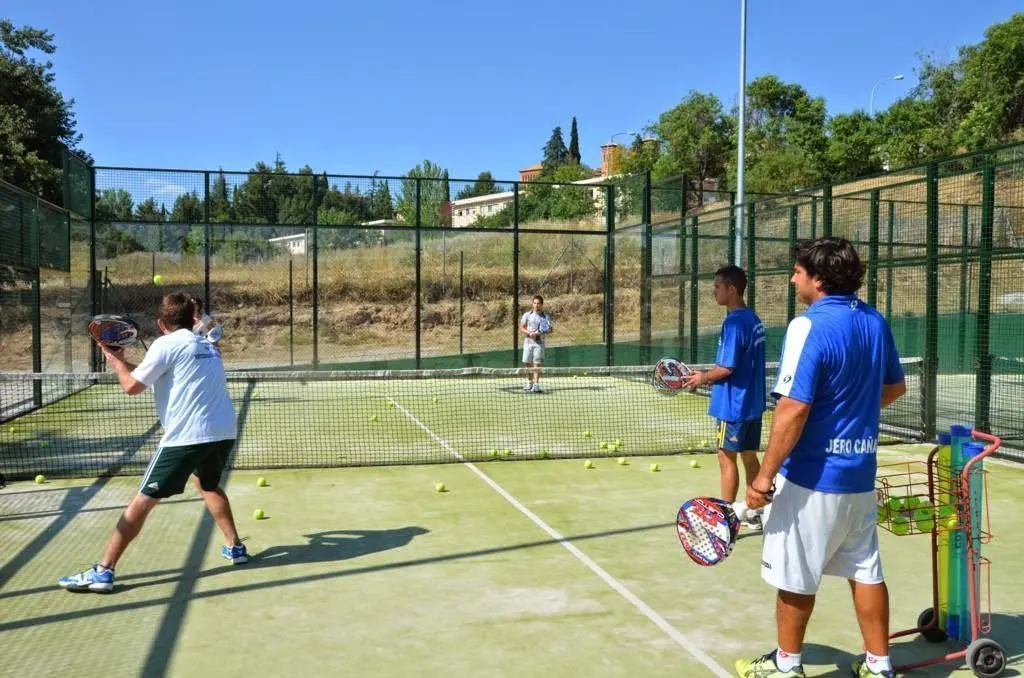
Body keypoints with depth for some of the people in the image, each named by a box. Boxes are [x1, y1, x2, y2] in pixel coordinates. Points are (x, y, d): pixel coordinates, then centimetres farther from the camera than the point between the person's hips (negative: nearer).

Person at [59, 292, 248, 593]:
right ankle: (235, 546, 32)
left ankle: (103, 571, 2)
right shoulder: (208, 346, 20)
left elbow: (132, 386, -3)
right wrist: (125, 363, 30)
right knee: (208, 484, 32)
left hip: (188, 436, -7)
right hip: (224, 431, 7)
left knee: (143, 501, 1)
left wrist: (116, 360, 14)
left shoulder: (166, 344, -3)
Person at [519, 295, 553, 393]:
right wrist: (529, 333, -11)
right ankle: (529, 383, 22)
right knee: (528, 363, 6)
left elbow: (550, 329, 2)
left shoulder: (546, 316, 4)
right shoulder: (527, 315, 7)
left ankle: (536, 385, -11)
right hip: (528, 341, 2)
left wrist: (541, 333, -16)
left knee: (537, 364, -10)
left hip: (539, 342, -2)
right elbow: (521, 328, 6)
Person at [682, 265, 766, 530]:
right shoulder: (754, 319, 8)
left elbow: (726, 368, -21)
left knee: (727, 459, 0)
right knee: (749, 457, 14)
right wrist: (711, 377, 15)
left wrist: (703, 377, -4)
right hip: (753, 402, 9)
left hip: (734, 405, -9)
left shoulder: (734, 322, -19)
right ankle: (753, 513, 23)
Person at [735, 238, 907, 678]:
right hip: (860, 472, 8)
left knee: (795, 576, 8)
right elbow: (894, 387, 18)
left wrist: (765, 476, -19)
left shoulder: (810, 326, -20)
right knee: (865, 569, 16)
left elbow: (793, 410, -25)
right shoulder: (876, 322, 4)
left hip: (811, 476, -7)